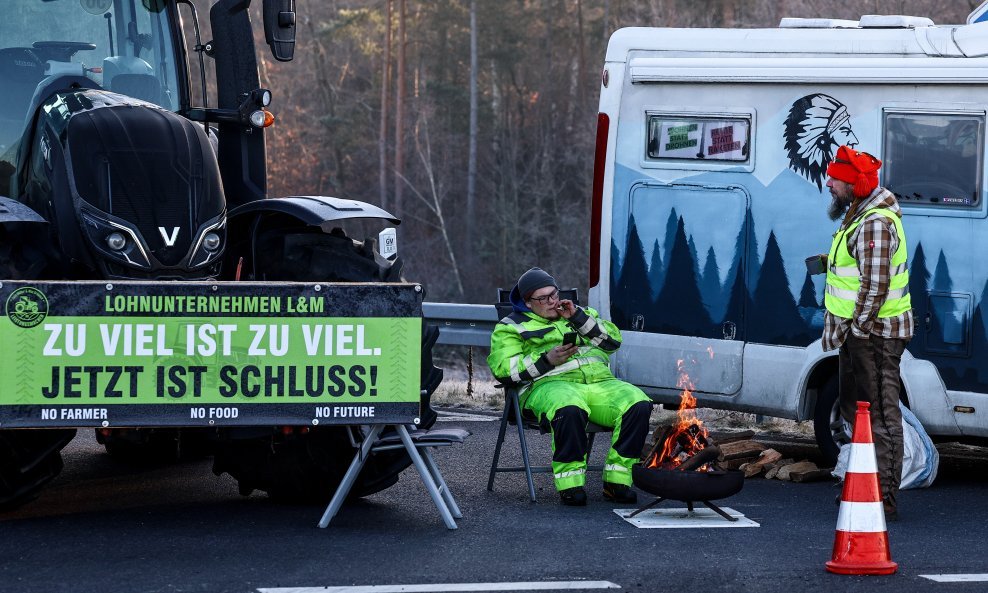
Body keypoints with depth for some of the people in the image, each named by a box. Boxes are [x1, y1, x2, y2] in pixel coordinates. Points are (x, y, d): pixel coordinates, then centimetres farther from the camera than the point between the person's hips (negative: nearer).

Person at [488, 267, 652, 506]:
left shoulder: (580, 314, 29)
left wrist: (579, 317, 6)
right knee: (569, 409, -42)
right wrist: (547, 360, -10)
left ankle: (616, 482, -21)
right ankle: (570, 484, -30)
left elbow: (613, 341, 17)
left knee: (638, 404, -25)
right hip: (551, 385, -4)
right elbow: (502, 369, 1)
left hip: (600, 381, 4)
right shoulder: (512, 326, 16)